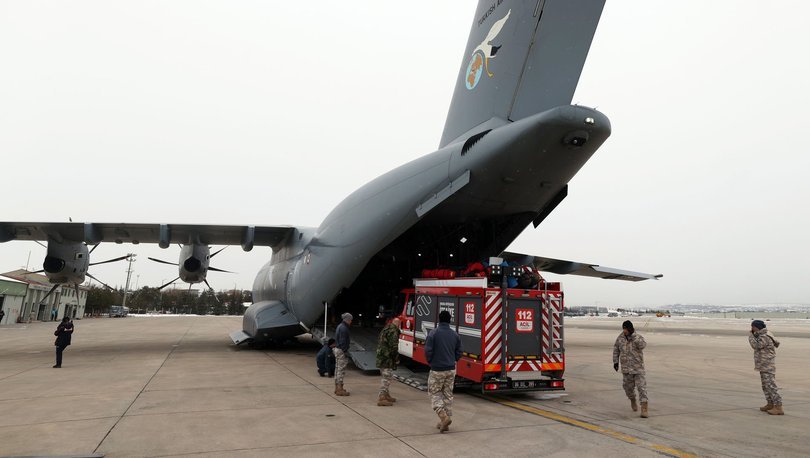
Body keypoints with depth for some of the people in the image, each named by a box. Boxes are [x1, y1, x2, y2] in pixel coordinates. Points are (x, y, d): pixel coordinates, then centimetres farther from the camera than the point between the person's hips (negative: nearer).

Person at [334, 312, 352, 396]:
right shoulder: (344, 328, -18)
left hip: (337, 349, 11)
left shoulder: (340, 326, 14)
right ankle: (339, 389, -3)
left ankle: (337, 388, 23)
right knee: (341, 370, -6)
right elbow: (343, 342, -21)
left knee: (337, 369, 15)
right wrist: (345, 352, -18)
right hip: (341, 351, -11)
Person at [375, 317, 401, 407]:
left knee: (385, 377, 19)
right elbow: (393, 347, -19)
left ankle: (386, 395, 29)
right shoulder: (393, 332, -14)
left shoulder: (384, 330, 17)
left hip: (380, 358, 10)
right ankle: (382, 398, -7)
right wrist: (397, 358, -9)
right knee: (387, 377, -6)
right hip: (388, 359, -10)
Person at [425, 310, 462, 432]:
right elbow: (458, 353, 4)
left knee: (434, 394, 8)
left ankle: (444, 417, -10)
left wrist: (430, 362, 3)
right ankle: (445, 422, 19)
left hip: (437, 370, -4)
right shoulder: (455, 335, 1)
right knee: (448, 395, 14)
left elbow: (428, 350, -15)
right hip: (451, 370, 5)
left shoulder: (434, 333, -13)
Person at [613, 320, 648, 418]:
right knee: (628, 387, 13)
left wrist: (633, 335, -33)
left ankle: (644, 408, -4)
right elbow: (616, 349, 11)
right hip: (626, 368, 4)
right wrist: (615, 362, 10)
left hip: (638, 367, -4)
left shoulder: (638, 337, -11)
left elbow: (642, 345, -33)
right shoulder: (620, 338, 0)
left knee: (641, 387, -8)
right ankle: (633, 400, 41)